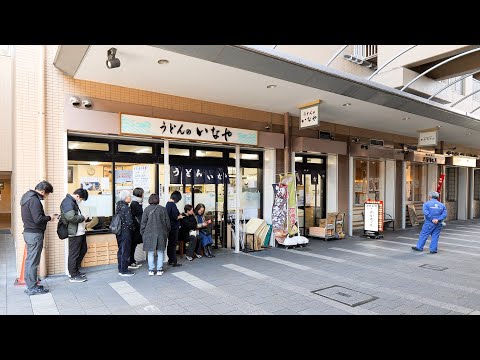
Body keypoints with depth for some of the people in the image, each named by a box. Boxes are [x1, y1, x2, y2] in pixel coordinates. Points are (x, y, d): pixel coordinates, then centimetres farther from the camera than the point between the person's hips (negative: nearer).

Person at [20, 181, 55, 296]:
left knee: (29, 260, 15)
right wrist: (50, 218, -9)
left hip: (28, 232, 10)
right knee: (33, 262, -2)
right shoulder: (34, 200, -19)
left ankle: (30, 285, 24)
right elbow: (38, 219, -25)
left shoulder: (27, 197, 13)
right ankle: (32, 288, 7)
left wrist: (47, 217, 7)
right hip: (35, 234, -10)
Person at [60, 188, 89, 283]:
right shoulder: (68, 202, -17)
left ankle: (75, 270, 32)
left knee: (83, 250, 19)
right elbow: (71, 217, -29)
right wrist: (82, 217, -14)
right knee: (74, 254, 1)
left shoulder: (73, 202, 16)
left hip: (80, 232, 11)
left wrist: (83, 223, 12)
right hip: (74, 233, -11)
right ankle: (73, 276, 12)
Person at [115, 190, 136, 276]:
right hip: (126, 233, -9)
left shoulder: (118, 206, 6)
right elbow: (129, 222, -20)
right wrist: (133, 228, -2)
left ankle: (120, 269, 27)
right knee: (125, 252, 2)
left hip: (119, 232, 9)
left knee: (120, 251, 17)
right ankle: (124, 271, 10)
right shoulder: (126, 208, -19)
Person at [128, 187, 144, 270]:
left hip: (138, 227, 9)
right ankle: (130, 263, 6)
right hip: (135, 228, -9)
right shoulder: (134, 204, -15)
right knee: (133, 244, -2)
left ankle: (133, 261, 22)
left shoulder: (138, 203, 12)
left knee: (134, 244, 14)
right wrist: (138, 226, -18)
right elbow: (132, 217, -18)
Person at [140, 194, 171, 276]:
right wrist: (167, 232, 16)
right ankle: (159, 270, 12)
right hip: (161, 234, 1)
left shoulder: (147, 209, -4)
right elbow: (167, 223, 5)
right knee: (160, 252, 9)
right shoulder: (163, 209, 0)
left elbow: (143, 223, -2)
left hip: (149, 234, -1)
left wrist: (143, 233, 8)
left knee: (150, 253, 7)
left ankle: (151, 270, 11)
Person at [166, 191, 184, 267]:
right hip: (174, 227, -9)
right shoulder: (173, 205, -18)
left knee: (170, 244, 15)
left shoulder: (168, 203, 9)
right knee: (173, 244, -2)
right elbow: (175, 217, -22)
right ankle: (174, 261, 4)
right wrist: (180, 217, -4)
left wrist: (178, 215, 12)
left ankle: (170, 260, 25)